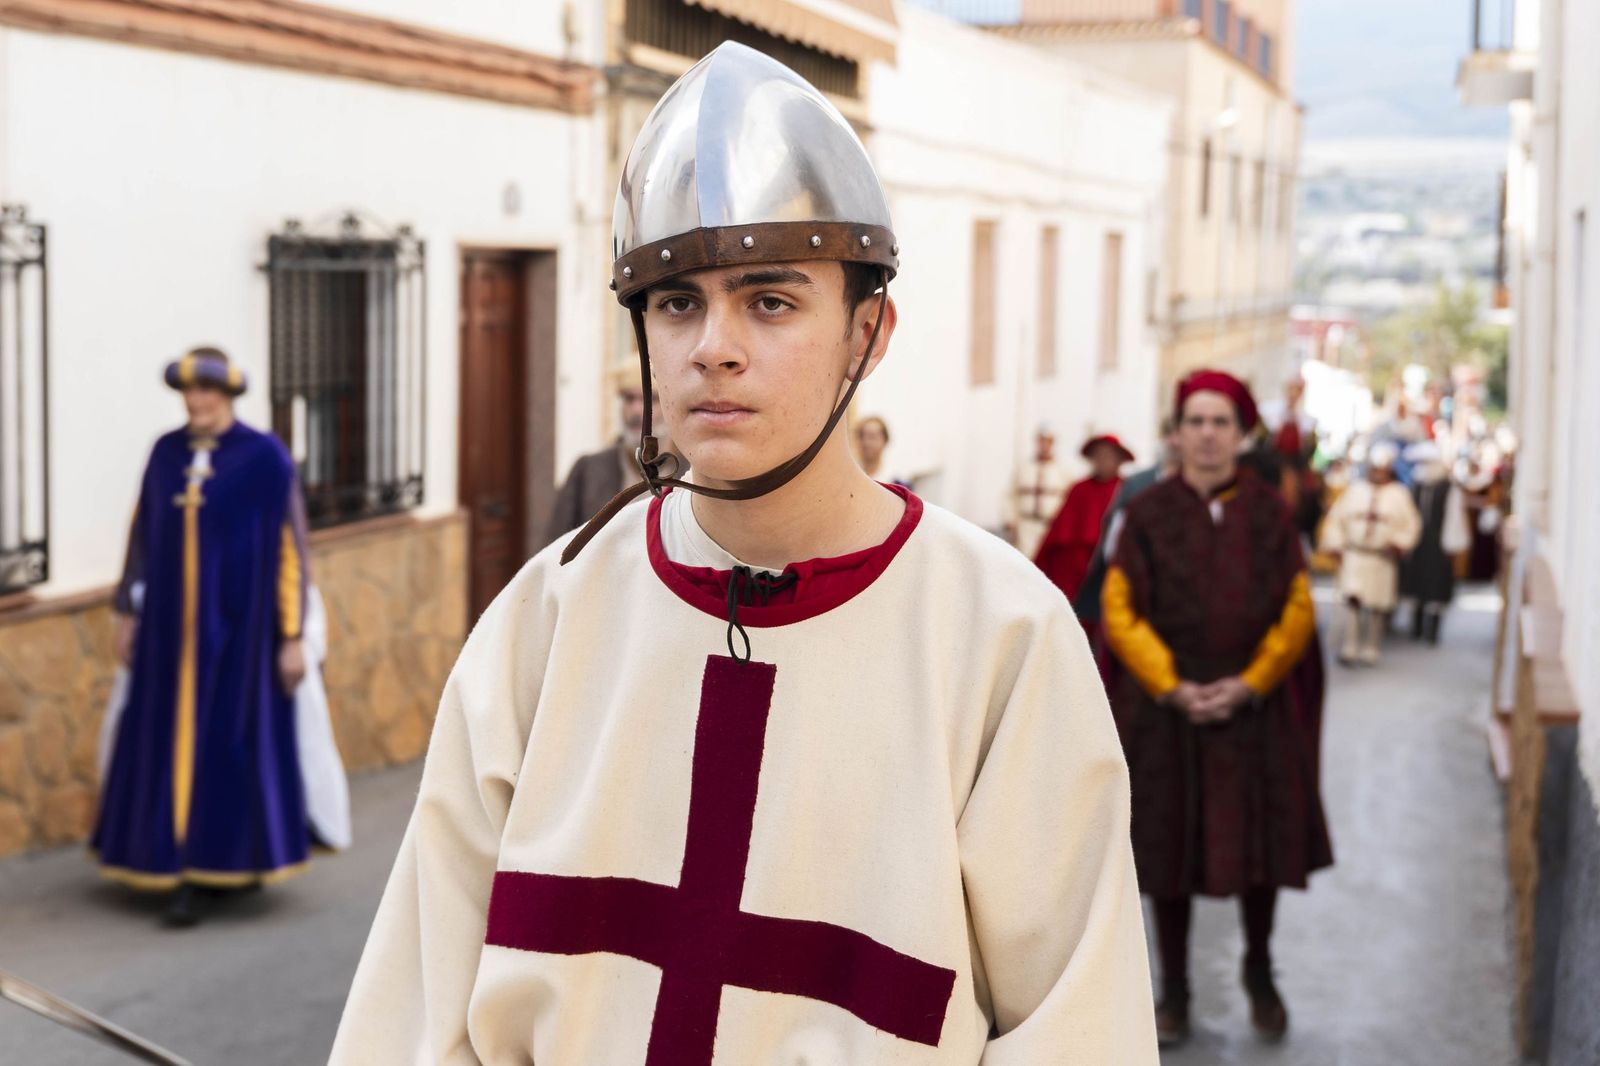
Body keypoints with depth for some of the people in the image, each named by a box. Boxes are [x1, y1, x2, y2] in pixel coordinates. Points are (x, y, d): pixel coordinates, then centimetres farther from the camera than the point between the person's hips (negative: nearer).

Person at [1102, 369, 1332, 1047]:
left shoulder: (1270, 514, 3)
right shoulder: (1147, 515, -1)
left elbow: (1298, 611, 1)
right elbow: (1120, 613, -4)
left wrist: (1251, 683, -11)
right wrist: (1171, 687, -14)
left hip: (1255, 707, 1)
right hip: (1164, 708, -1)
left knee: (1262, 840, 6)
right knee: (1170, 846, 4)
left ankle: (1259, 969, 30)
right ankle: (1174, 988, 19)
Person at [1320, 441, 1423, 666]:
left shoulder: (1399, 494, 7)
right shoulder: (1354, 490, 10)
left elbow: (1410, 524, 7)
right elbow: (1336, 519, 12)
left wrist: (1399, 543, -7)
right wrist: (1335, 545, 4)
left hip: (1382, 557, 0)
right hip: (1354, 553, 0)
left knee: (1377, 605, 4)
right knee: (1352, 598, -14)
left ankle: (1369, 649, 16)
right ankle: (1349, 647, -13)